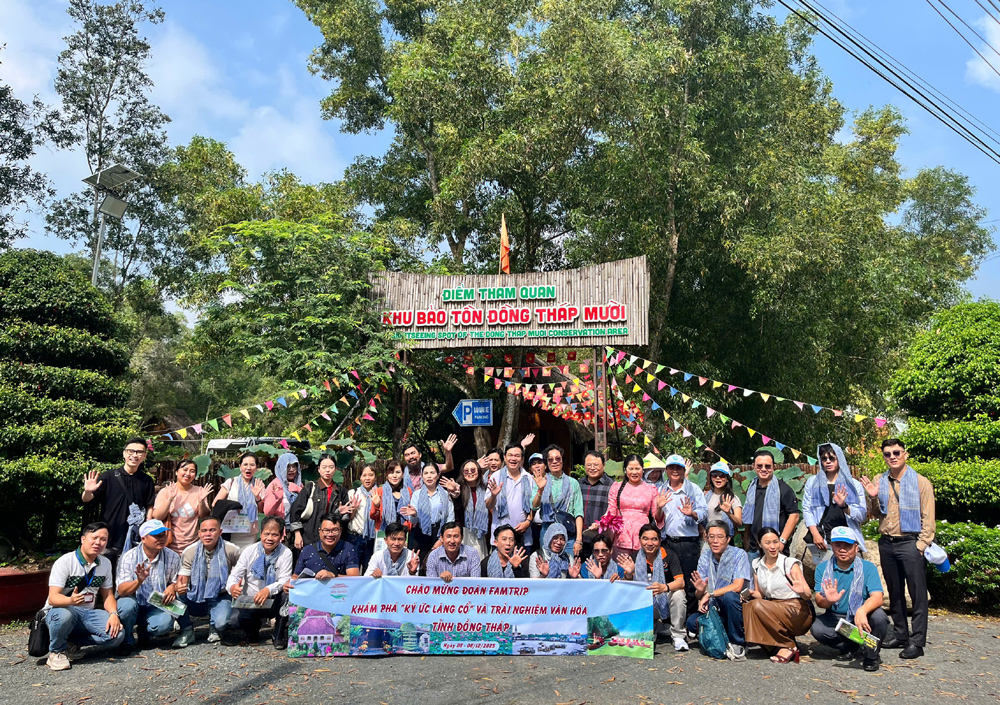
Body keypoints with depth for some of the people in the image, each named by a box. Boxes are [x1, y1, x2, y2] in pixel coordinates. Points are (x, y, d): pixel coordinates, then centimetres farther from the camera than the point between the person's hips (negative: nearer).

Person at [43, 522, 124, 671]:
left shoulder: (105, 564, 7)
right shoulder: (65, 562, -12)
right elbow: (53, 598, -20)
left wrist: (113, 614, -11)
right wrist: (71, 600, -42)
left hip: (88, 614, 5)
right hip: (60, 610, -5)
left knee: (117, 634, -21)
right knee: (65, 615, -42)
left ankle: (73, 641, 3)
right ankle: (57, 651, -11)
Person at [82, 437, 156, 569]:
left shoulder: (147, 481, 6)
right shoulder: (108, 477, 0)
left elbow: (149, 508, 8)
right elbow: (86, 499, 0)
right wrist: (87, 491, -23)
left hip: (132, 543, 1)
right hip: (107, 541, -1)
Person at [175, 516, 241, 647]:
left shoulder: (231, 550, -11)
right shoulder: (189, 552, -7)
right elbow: (182, 581, -11)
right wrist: (180, 588, -35)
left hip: (220, 598, -2)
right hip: (195, 598, 2)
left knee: (221, 622, -32)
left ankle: (214, 629, 10)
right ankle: (187, 631, -3)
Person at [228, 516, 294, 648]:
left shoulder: (286, 553, -6)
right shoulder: (249, 551, -1)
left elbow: (285, 579, -15)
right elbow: (235, 575, -4)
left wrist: (269, 590, -36)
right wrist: (232, 587, -30)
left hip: (274, 603, -1)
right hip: (249, 603, 2)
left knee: (287, 593, -33)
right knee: (237, 617, -30)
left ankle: (279, 635, -12)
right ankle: (253, 631, 11)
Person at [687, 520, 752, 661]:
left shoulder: (739, 554, -10)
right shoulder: (705, 558, 3)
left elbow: (737, 586, -22)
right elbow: (700, 596, 1)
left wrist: (709, 594, -20)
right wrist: (700, 590, -24)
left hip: (739, 606, -4)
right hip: (715, 608, 4)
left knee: (729, 596, -36)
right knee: (692, 622, -19)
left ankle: (737, 644, -17)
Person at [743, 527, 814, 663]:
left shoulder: (790, 564, -8)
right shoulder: (756, 565, 7)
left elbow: (809, 596, -12)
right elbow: (760, 594, 13)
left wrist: (802, 592, -36)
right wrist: (751, 593, -10)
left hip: (797, 612, -5)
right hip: (773, 608, 5)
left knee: (758, 606, -29)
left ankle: (788, 646, -11)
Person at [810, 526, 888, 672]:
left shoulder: (868, 568, -5)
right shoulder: (823, 568, -1)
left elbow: (877, 598, -20)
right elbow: (819, 601, -9)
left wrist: (862, 611, -42)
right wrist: (828, 600, -35)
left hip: (861, 618, -1)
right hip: (835, 619, 1)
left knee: (878, 616, -32)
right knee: (817, 628, -29)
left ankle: (871, 654, -4)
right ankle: (849, 648, 1)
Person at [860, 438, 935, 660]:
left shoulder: (920, 482, -4)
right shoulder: (879, 481, 8)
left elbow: (928, 518, -5)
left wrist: (921, 546, -13)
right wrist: (873, 498, -6)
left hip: (909, 543, -5)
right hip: (886, 543, 5)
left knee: (917, 594, -3)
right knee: (895, 592, 13)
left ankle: (917, 642, 2)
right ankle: (900, 634, 24)